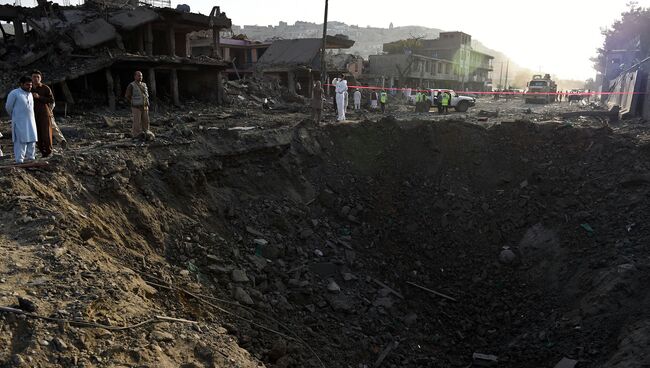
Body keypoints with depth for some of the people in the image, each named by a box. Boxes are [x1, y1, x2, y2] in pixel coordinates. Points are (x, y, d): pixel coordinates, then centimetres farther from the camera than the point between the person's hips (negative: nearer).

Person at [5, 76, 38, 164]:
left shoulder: (30, 94, 12)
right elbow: (8, 107, 0)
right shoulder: (14, 93, -8)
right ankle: (19, 160, -7)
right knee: (21, 141, -9)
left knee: (32, 140, 6)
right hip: (20, 122, -6)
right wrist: (15, 116, 13)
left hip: (31, 121, 6)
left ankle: (31, 158, 15)